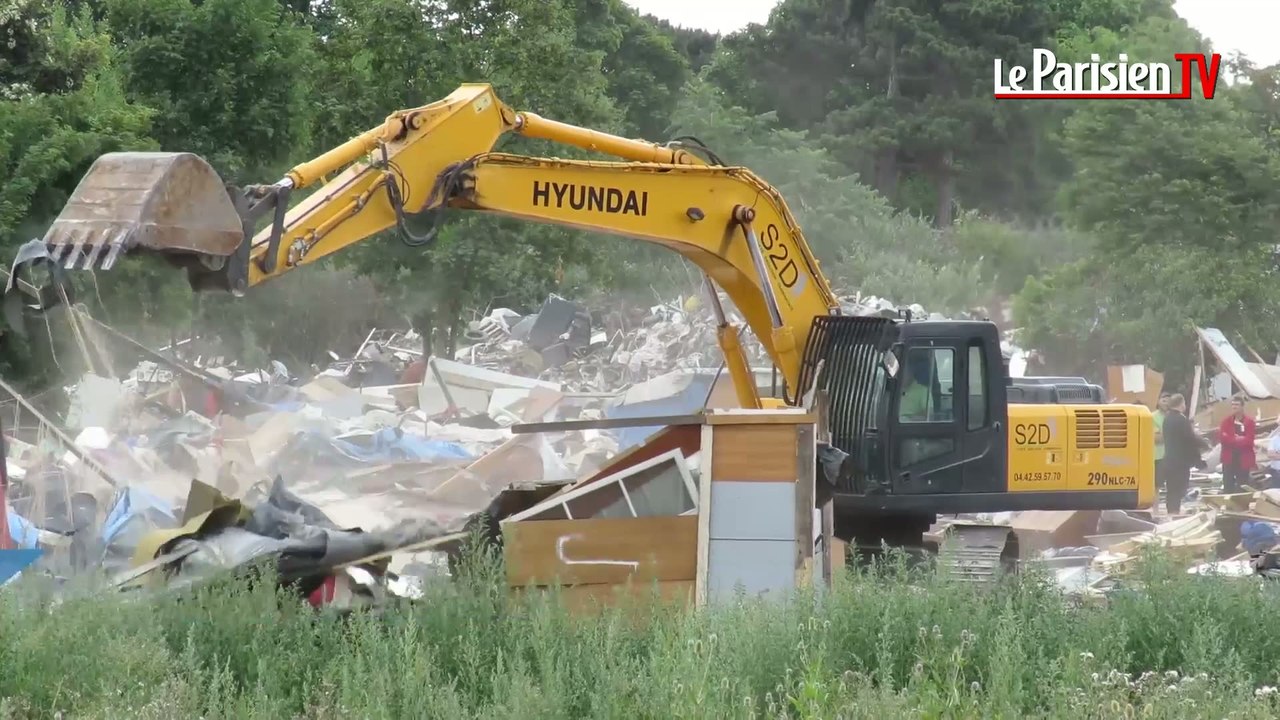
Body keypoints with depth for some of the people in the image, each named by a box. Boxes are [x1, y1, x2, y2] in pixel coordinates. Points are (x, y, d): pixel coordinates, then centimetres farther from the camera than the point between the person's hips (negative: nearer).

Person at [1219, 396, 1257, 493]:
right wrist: (1236, 439, -16)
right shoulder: (1227, 421, 6)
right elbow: (1221, 437, -6)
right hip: (1229, 458, 2)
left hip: (1243, 459, -2)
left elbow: (1249, 440, -13)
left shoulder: (1249, 422, -2)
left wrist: (1230, 439, -13)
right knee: (1228, 487, 2)